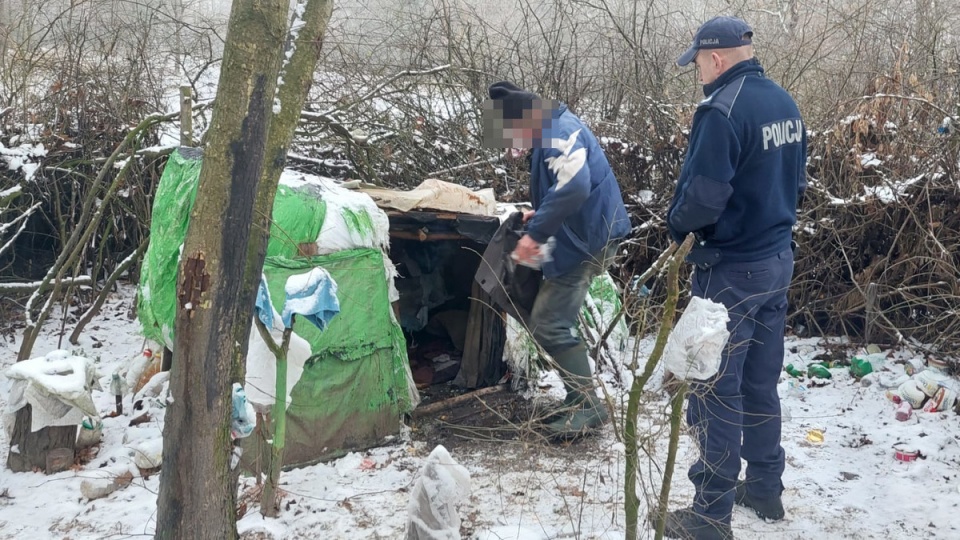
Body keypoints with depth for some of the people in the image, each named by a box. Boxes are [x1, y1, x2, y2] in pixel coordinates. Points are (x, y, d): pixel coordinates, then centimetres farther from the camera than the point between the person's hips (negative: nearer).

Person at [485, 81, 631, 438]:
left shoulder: (558, 133, -20)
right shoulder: (551, 132, 13)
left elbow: (575, 186, -36)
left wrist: (536, 233, -32)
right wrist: (540, 215, 13)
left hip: (589, 240, -11)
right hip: (581, 237, 11)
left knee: (548, 326, -9)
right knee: (552, 320, 14)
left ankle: (587, 408, -1)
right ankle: (579, 401, 22)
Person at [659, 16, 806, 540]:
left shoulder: (721, 110, -21)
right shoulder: (785, 102, 7)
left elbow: (702, 198, -25)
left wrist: (676, 220, -5)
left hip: (731, 270, -9)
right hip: (778, 259, 9)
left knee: (715, 389, 0)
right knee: (761, 381, 19)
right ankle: (765, 488, 31)